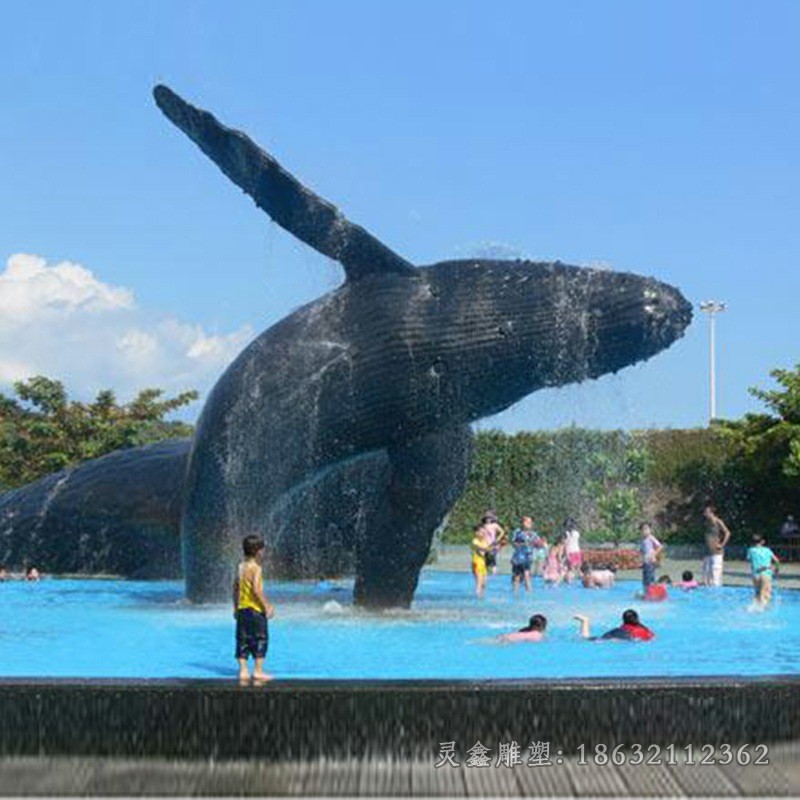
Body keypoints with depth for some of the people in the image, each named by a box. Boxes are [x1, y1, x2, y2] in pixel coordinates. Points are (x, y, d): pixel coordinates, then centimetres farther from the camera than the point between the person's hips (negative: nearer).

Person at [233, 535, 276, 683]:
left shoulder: (241, 566, 10)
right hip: (255, 609, -7)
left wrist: (235, 607, 23)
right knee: (260, 639, 1)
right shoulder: (256, 568, -13)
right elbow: (256, 590, -22)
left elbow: (235, 588, 15)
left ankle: (243, 671, 9)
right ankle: (258, 671, 2)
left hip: (242, 609, 8)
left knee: (243, 640, 9)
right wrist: (267, 605, -15)